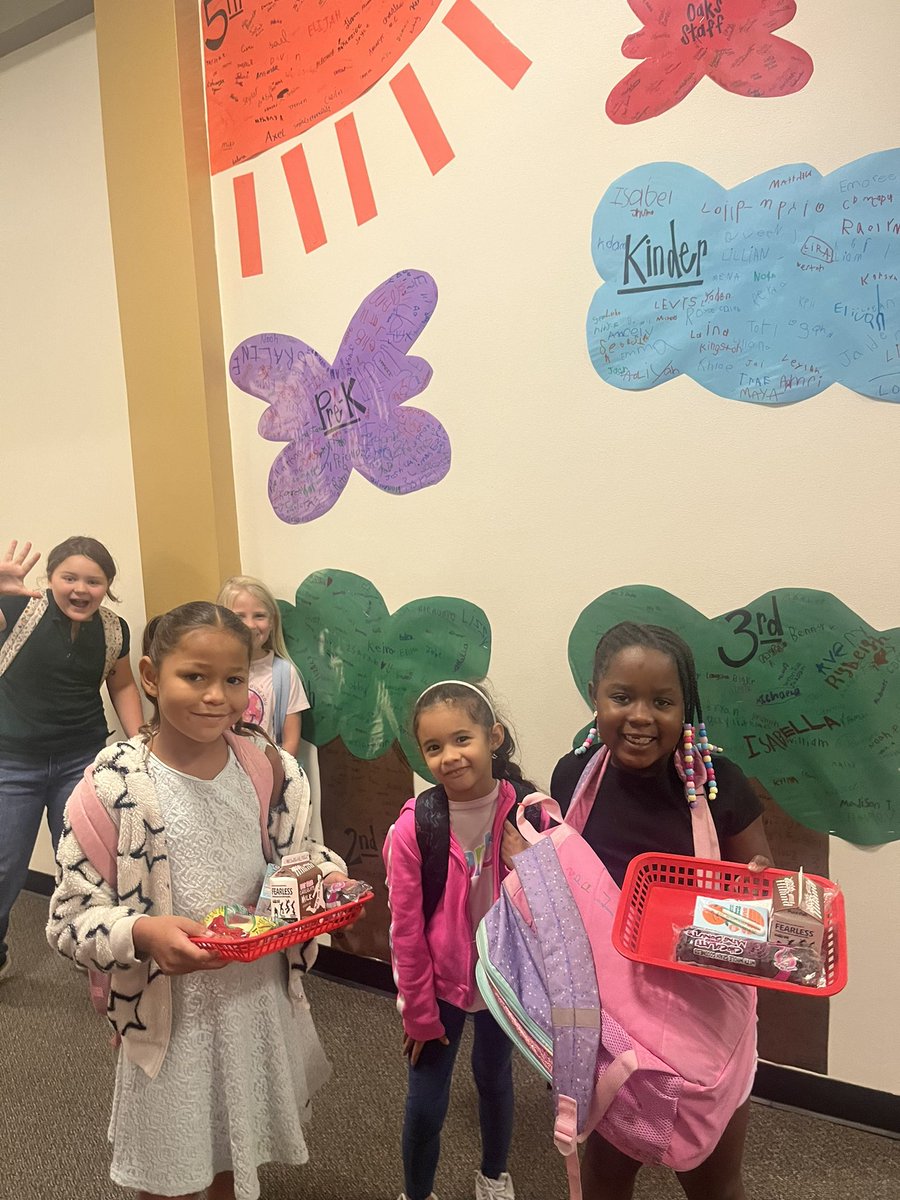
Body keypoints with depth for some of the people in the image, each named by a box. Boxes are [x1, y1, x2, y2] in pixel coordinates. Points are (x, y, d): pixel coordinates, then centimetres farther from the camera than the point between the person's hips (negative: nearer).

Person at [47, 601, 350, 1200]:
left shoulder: (273, 769, -8)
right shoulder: (114, 782, -18)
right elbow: (71, 918, -14)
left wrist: (326, 871, -15)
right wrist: (142, 933, -32)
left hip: (262, 998, 4)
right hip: (169, 1011, -3)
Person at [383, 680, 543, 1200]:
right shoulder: (414, 827, -23)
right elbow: (405, 929, -13)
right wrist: (419, 1012, -6)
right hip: (440, 983, -2)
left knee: (495, 1075, 24)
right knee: (426, 1106, 9)